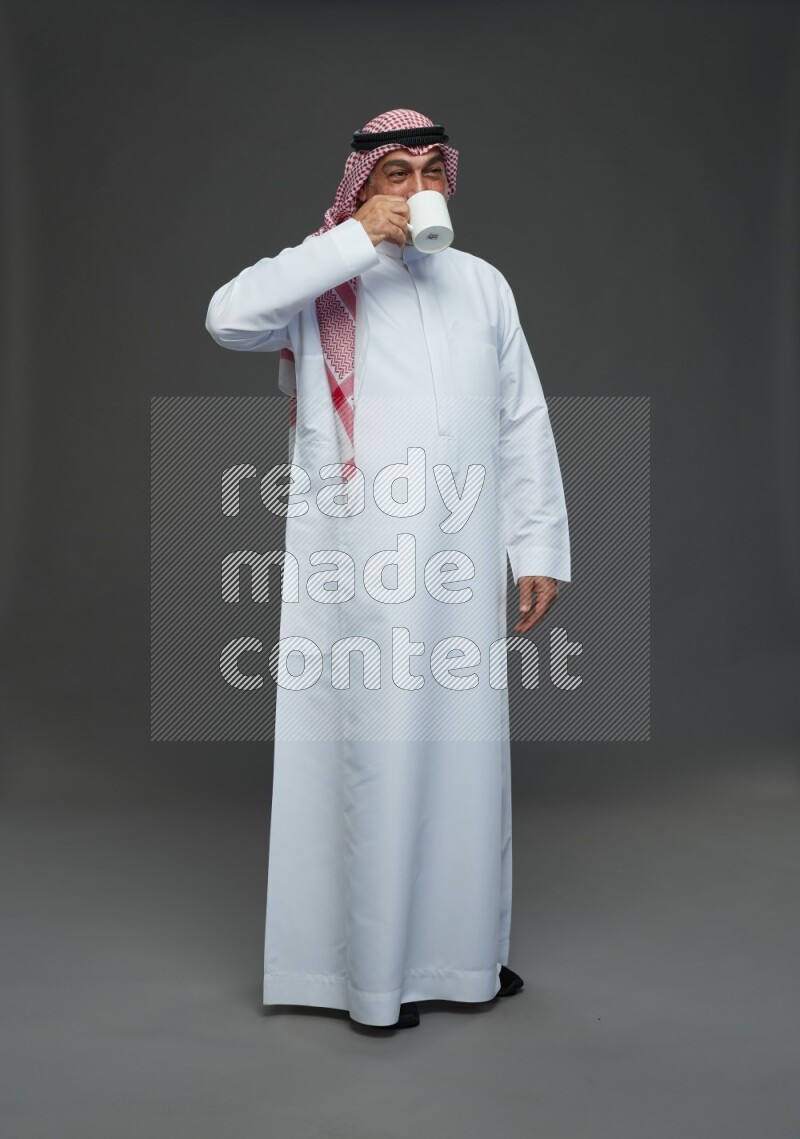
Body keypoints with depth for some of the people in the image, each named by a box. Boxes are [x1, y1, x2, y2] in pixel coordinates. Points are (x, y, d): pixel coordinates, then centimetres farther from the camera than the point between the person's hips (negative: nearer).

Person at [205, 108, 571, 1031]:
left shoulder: (482, 285, 14)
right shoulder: (324, 283, 1)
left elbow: (523, 425, 13)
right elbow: (230, 318, -19)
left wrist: (540, 549, 7)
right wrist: (357, 239, -17)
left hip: (463, 567, 4)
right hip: (358, 570, -4)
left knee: (464, 750, 11)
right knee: (369, 756, 1)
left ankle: (462, 947, 28)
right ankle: (371, 964, 17)